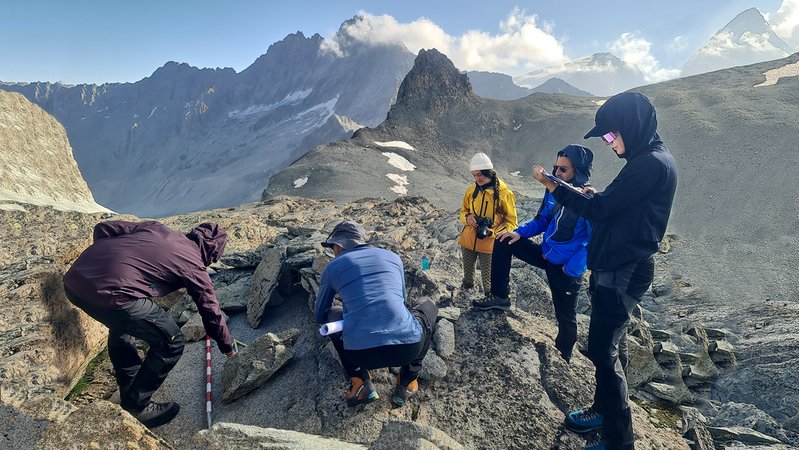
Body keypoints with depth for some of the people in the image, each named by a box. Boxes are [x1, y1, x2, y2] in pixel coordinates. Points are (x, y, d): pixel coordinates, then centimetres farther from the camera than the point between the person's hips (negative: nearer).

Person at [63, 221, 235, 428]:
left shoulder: (156, 227, 22)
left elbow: (103, 228, 20)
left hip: (73, 278, 9)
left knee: (122, 323, 35)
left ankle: (130, 394, 46)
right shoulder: (192, 265, 7)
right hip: (109, 293, -8)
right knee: (170, 343, 8)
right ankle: (136, 408, 20)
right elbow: (211, 312, 15)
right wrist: (227, 347, 30)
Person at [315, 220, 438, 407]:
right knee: (427, 305, 32)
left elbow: (319, 315, 29)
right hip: (408, 347, 1)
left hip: (361, 354, 0)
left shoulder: (332, 268, 14)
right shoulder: (392, 257, 20)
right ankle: (407, 383, 24)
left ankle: (360, 383, 16)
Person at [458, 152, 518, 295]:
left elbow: (511, 222, -7)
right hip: (468, 241, 4)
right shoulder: (471, 190, 0)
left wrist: (492, 232, -23)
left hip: (489, 244, -4)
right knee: (467, 274, 21)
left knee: (488, 280, 5)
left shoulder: (504, 194, -12)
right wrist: (467, 217, -11)